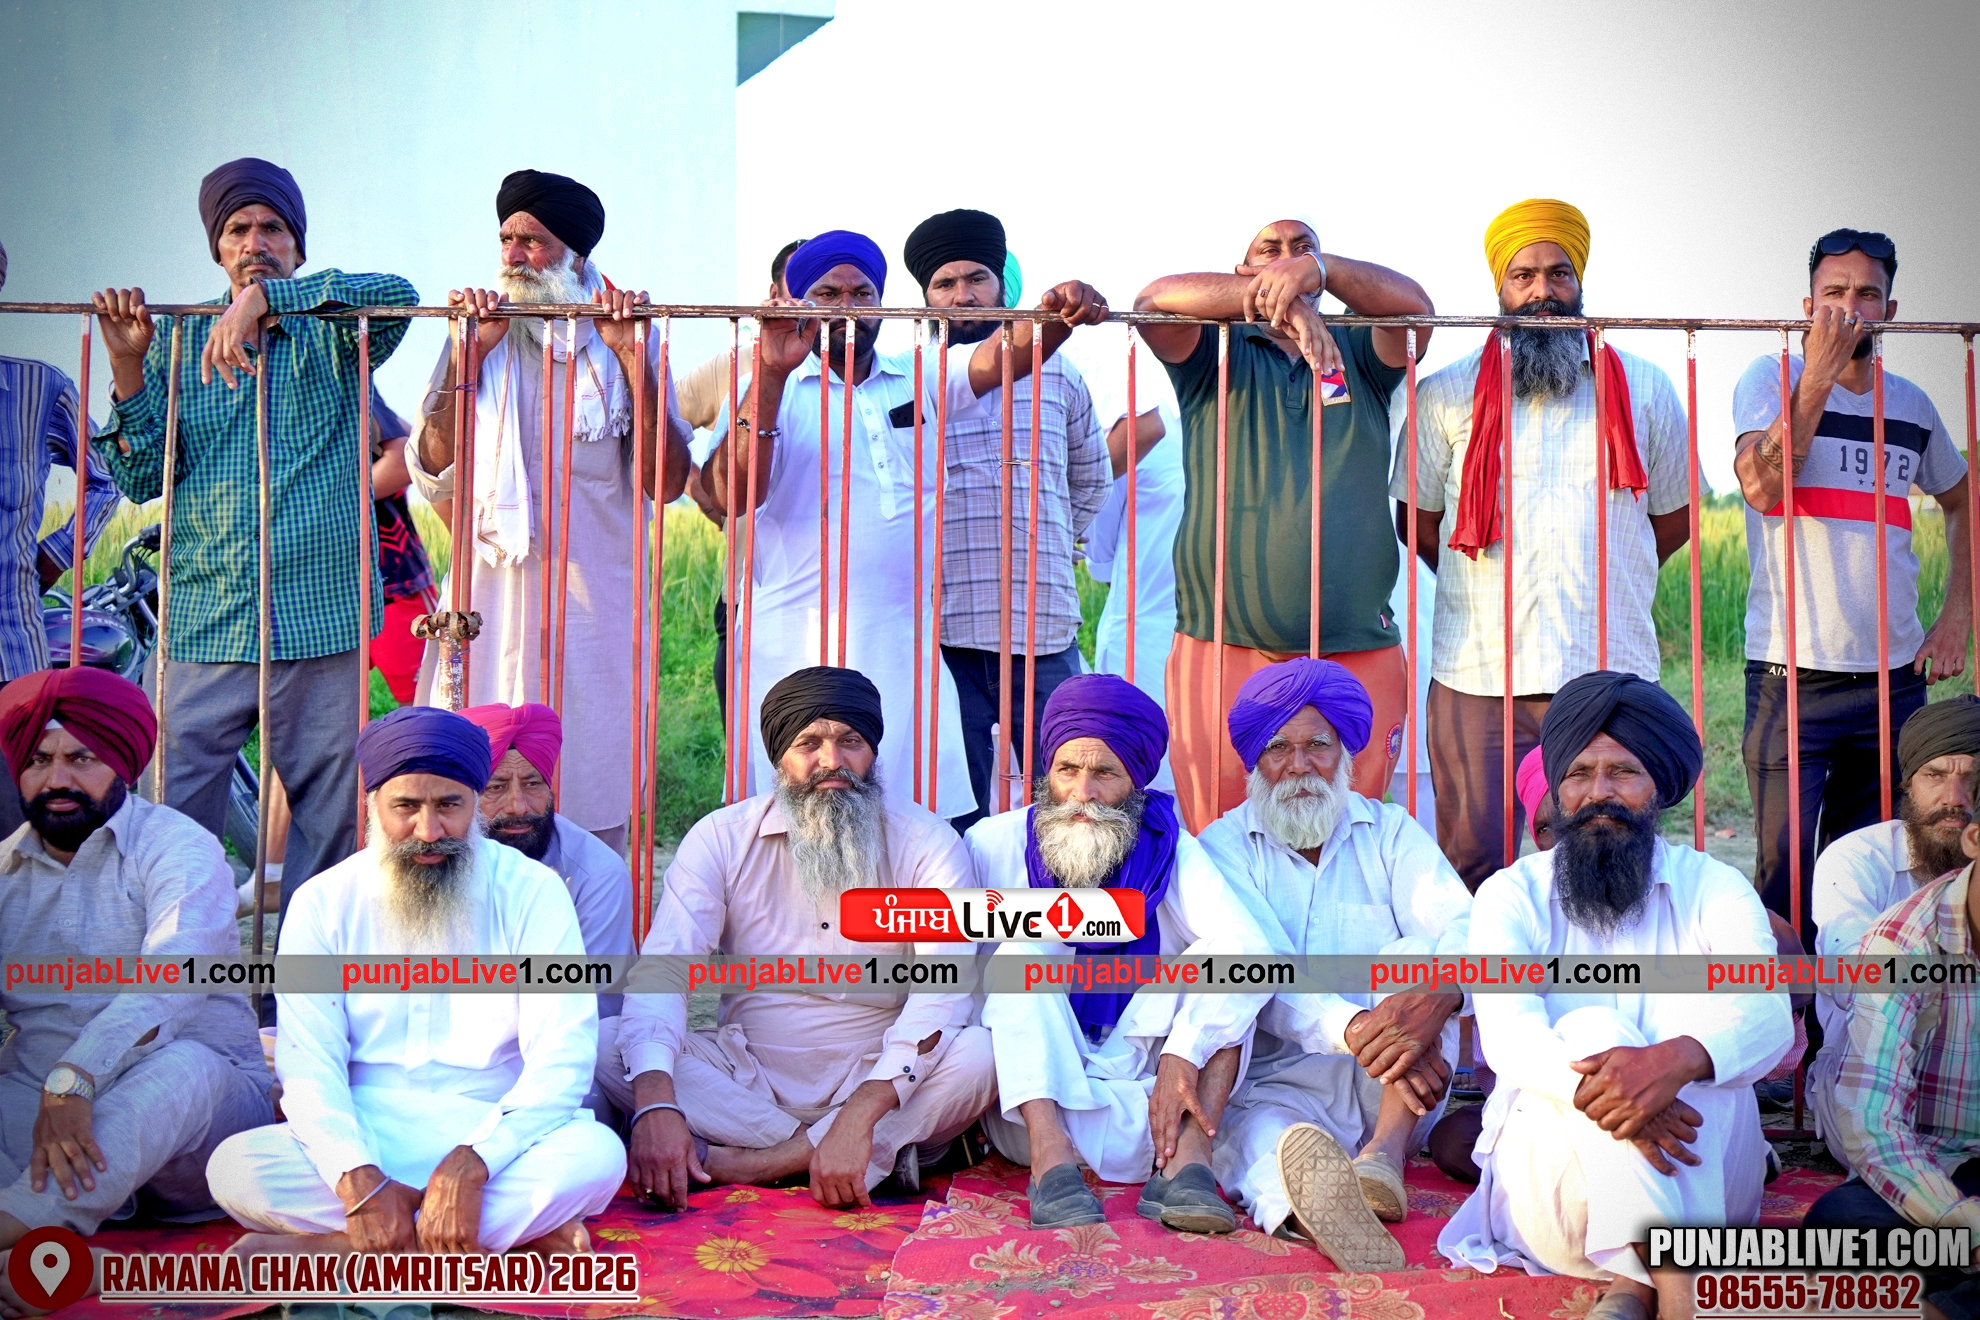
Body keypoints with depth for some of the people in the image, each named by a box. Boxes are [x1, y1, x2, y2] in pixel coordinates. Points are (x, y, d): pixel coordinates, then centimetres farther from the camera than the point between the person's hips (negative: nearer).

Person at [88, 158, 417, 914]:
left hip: (320, 622, -1)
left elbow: (398, 296, -17)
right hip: (201, 622, 1)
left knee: (329, 825, 3)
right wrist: (128, 368, -8)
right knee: (170, 828, -1)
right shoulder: (178, 341, 13)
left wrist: (267, 297, -25)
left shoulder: (333, 333, 7)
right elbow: (142, 478, 6)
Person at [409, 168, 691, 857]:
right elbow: (432, 474, 0)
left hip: (592, 608, -1)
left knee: (591, 813, 0)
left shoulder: (621, 347, 6)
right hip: (489, 604, 2)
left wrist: (632, 360, -11)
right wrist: (470, 354, -5)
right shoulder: (482, 339, 11)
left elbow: (666, 482, -6)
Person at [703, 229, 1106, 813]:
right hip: (798, 653, -3)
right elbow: (733, 496, -9)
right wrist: (771, 373, -16)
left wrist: (1055, 315, -17)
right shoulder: (772, 390, 7)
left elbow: (1001, 358, 3)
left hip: (911, 650, 3)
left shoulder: (919, 379, 18)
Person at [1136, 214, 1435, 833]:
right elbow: (1155, 298, -9)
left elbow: (1415, 305, -6)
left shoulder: (1360, 358, 14)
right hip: (1221, 650, -1)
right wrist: (1278, 303, -23)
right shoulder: (1216, 357, 10)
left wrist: (1319, 269, -24)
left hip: (1358, 658, 1)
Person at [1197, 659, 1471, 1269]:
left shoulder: (1392, 834, 12)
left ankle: (1384, 1154, -38)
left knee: (1415, 955, -21)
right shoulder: (1224, 846, 5)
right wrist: (1351, 1028, -33)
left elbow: (1462, 929, -6)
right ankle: (1308, 1204, -69)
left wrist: (1437, 995, -33)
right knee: (1252, 1129, -34)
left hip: (1394, 1092, 2)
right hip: (1273, 1084, -2)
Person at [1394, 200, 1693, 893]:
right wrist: (1495, 593, 10)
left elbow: (1674, 517, 19)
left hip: (1609, 674, 1)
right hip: (1477, 677, -1)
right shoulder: (1447, 394, 7)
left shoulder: (1643, 388, 11)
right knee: (1473, 864, 2)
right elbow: (1418, 521, 13)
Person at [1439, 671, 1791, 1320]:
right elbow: (1507, 1029, -13)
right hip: (1551, 1163, -1)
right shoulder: (1512, 894, 7)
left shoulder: (1713, 889, 8)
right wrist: (1589, 1084, -37)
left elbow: (1767, 1015, -13)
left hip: (1705, 1181, 1)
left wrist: (1677, 1060, -37)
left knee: (1695, 1007, -24)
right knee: (1592, 1026, -27)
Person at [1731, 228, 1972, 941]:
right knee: (1786, 874, -6)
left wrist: (1958, 616, 15)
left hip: (1895, 677, 4)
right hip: (1792, 676, -4)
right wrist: (1819, 377, -18)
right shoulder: (1772, 378, 0)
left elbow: (1962, 502, 27)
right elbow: (1763, 488, -18)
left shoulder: (1910, 405, 12)